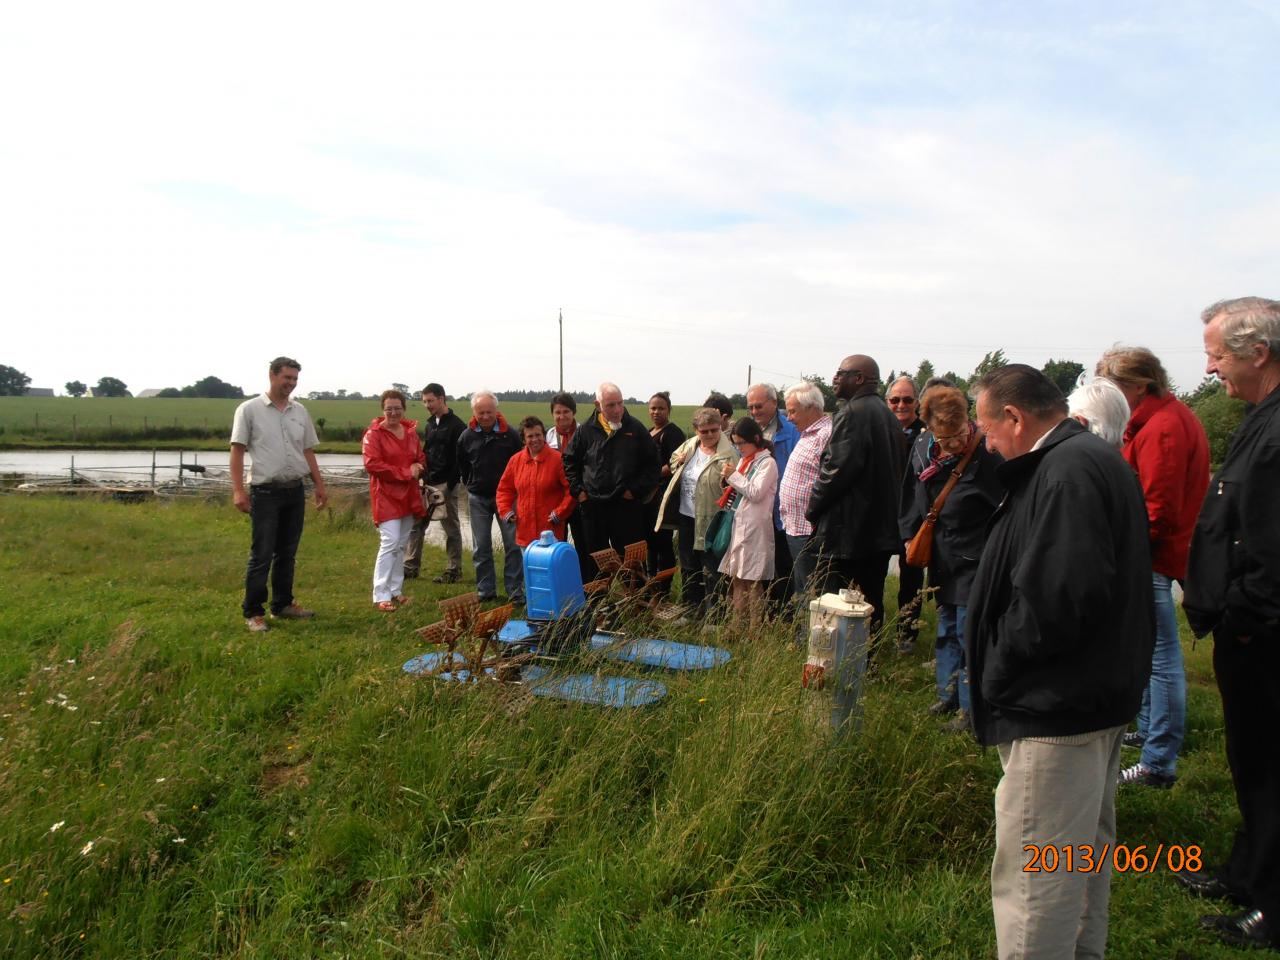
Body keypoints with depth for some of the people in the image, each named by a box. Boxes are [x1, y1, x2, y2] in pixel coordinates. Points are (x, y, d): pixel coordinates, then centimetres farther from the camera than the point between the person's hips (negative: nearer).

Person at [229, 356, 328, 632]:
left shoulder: (300, 412, 11)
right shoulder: (250, 409, -3)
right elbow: (237, 451, -6)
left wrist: (320, 485, 11)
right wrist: (238, 490, -14)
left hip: (295, 491, 5)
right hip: (265, 493, -5)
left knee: (287, 553, 13)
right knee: (261, 555, -3)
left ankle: (283, 604, 24)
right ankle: (253, 612, 6)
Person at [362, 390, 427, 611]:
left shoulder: (411, 431, 11)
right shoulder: (374, 433, -9)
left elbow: (421, 458, 19)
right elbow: (371, 464, -18)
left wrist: (418, 468, -7)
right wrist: (405, 472, -17)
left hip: (408, 495, 7)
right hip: (386, 495, -7)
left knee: (402, 544, 11)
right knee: (390, 542, -13)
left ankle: (396, 591, 20)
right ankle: (381, 596, -9)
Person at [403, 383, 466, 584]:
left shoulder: (456, 426, -10)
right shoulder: (429, 425, 15)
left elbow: (459, 459, -14)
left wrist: (449, 485, -18)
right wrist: (423, 477, 9)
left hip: (447, 485, -7)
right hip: (428, 484, 7)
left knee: (451, 528, 2)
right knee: (415, 524, 6)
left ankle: (454, 570, 11)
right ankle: (411, 566, 14)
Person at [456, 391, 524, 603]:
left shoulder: (510, 434, -7)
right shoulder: (467, 437, -1)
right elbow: (462, 467, 13)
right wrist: (473, 486, 10)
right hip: (478, 498, 2)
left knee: (512, 544, -3)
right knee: (481, 548, 7)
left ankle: (515, 591, 5)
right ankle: (485, 591, 18)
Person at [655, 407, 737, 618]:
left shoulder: (727, 454, -16)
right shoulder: (689, 445, 6)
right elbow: (673, 461, 23)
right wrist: (678, 462, 3)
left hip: (710, 521, -8)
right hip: (686, 516, 8)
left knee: (711, 572, 2)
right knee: (688, 569, 20)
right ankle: (690, 613, 35)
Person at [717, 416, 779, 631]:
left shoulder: (767, 463, -8)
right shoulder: (744, 461, 16)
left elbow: (756, 493, -17)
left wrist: (734, 476, -12)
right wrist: (727, 480, 2)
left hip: (754, 528, -8)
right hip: (739, 525, 8)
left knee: (752, 581, -6)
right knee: (737, 578, 11)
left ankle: (755, 629, 0)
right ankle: (737, 627, 19)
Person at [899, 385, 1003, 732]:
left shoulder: (987, 457, -22)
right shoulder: (921, 448, -2)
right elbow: (912, 495, 12)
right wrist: (909, 535, 9)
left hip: (974, 560, -7)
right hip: (942, 557, 7)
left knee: (968, 633, -2)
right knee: (946, 629, 18)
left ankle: (970, 706, 12)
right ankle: (948, 694, 33)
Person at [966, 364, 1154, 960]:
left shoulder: (1068, 472, -20)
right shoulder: (1095, 459, 12)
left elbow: (1060, 597, -30)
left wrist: (998, 670, -14)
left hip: (1058, 708, -11)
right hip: (1097, 697, 11)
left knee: (1031, 877, -2)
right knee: (1085, 851, 25)